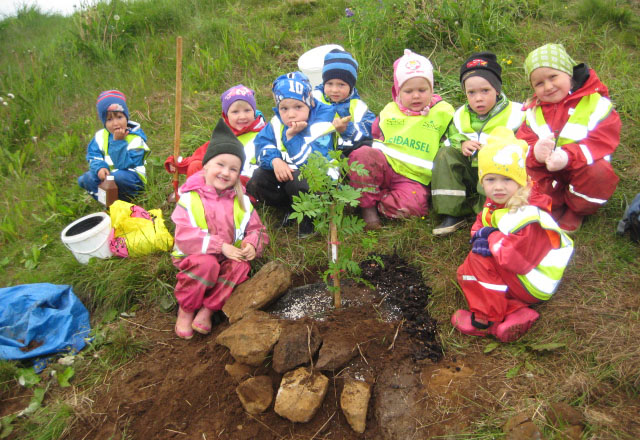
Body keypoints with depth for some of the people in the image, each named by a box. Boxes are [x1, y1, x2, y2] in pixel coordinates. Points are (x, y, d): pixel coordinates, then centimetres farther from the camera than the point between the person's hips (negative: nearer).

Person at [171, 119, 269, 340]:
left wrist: (252, 244, -18)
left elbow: (257, 229, 7)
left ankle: (208, 309, -15)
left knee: (240, 267, -29)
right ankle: (186, 310, -11)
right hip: (194, 256, -3)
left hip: (229, 257, 3)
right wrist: (220, 245, -24)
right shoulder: (190, 197, -9)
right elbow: (184, 235, -19)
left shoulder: (241, 201, 5)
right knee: (207, 264, -36)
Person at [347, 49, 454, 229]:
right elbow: (374, 135, 24)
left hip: (414, 179, -1)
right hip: (384, 166, 2)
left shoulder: (443, 112, 5)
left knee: (412, 204, -34)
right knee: (361, 155, -31)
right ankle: (367, 207, -17)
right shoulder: (389, 111, 10)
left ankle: (376, 201, -8)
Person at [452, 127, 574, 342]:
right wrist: (481, 233, -14)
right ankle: (515, 313, -10)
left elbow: (519, 259, -32)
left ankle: (486, 318, -13)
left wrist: (492, 239, -20)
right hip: (511, 274, 10)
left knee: (479, 259, -23)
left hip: (534, 285, -10)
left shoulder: (528, 216, -29)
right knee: (465, 272, 2)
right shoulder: (495, 204, 0)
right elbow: (480, 224, 11)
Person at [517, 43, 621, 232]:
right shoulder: (533, 111, 4)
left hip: (582, 169, -1)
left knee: (598, 173, -33)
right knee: (525, 170, -28)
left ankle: (577, 211, -2)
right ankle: (553, 208, -4)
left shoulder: (596, 102, -5)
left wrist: (568, 156, -36)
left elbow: (603, 142, -17)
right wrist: (534, 153, -36)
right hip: (549, 178, 1)